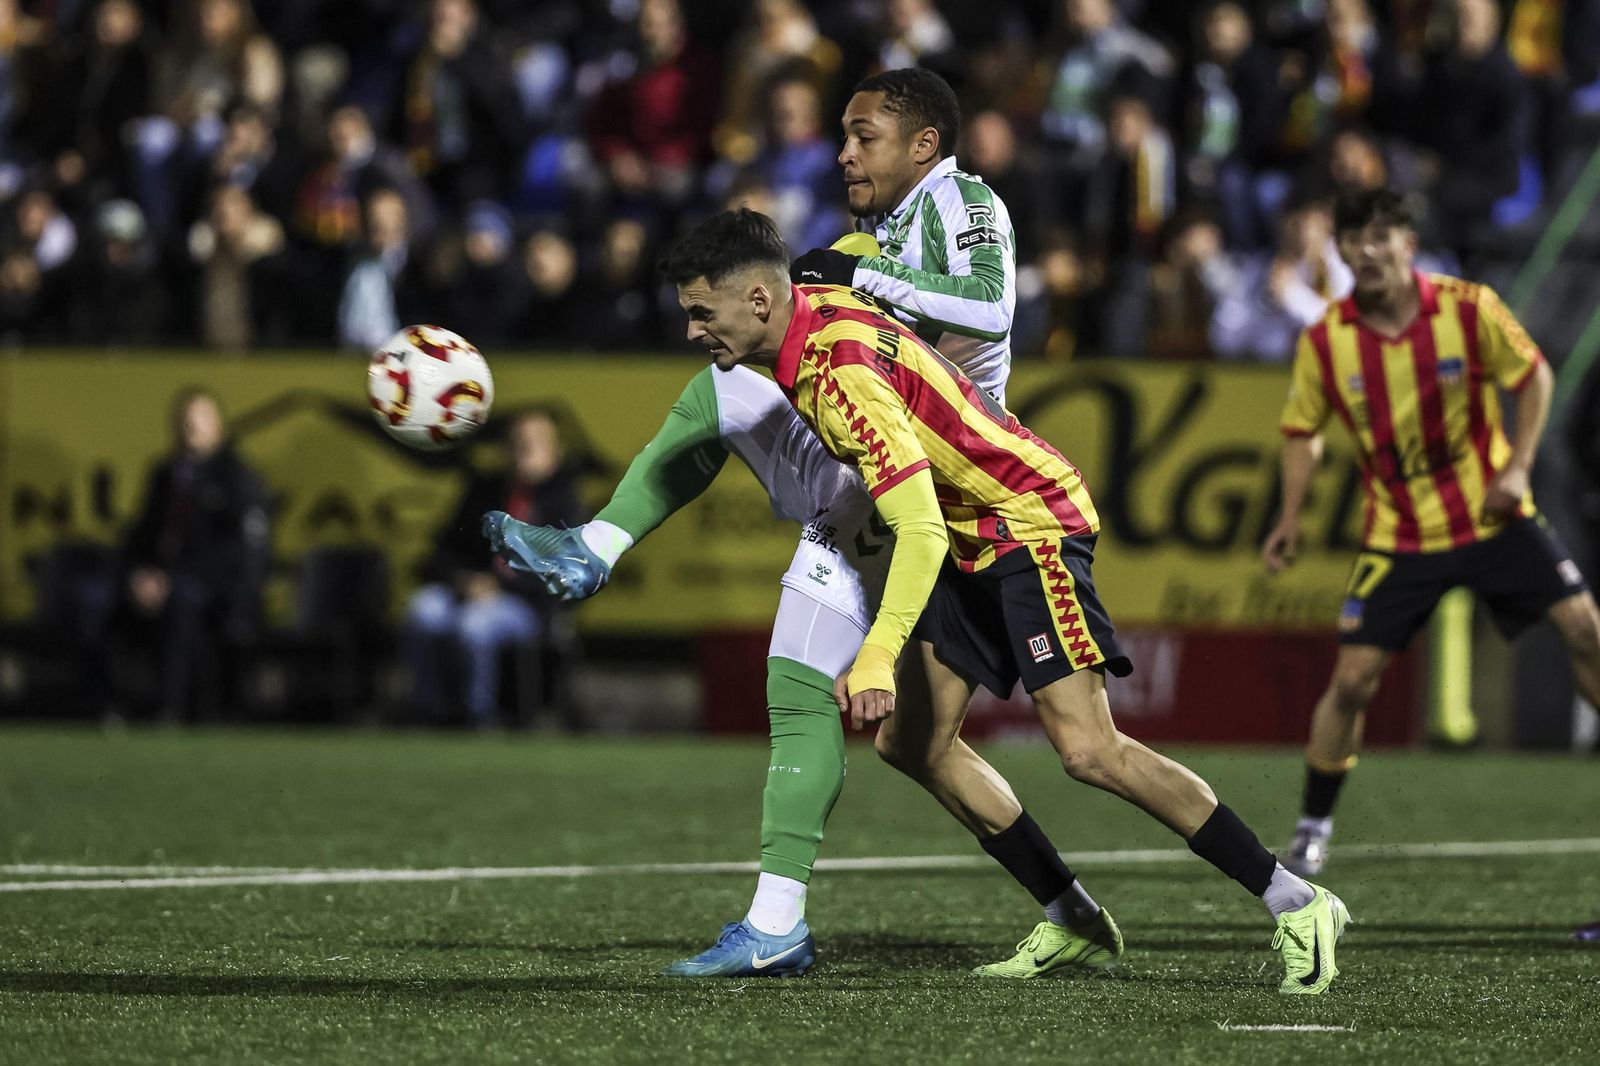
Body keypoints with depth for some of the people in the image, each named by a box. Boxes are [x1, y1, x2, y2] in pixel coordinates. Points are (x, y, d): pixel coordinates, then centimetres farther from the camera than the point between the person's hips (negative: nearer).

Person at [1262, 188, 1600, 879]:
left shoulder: (1469, 309, -12)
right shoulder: (1325, 342, -9)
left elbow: (1533, 375, 1)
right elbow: (1303, 428, 7)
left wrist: (1518, 466, -10)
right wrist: (1291, 517, -3)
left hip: (1493, 516, 0)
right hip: (1399, 536, 0)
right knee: (1352, 681, -7)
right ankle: (1312, 832, 11)